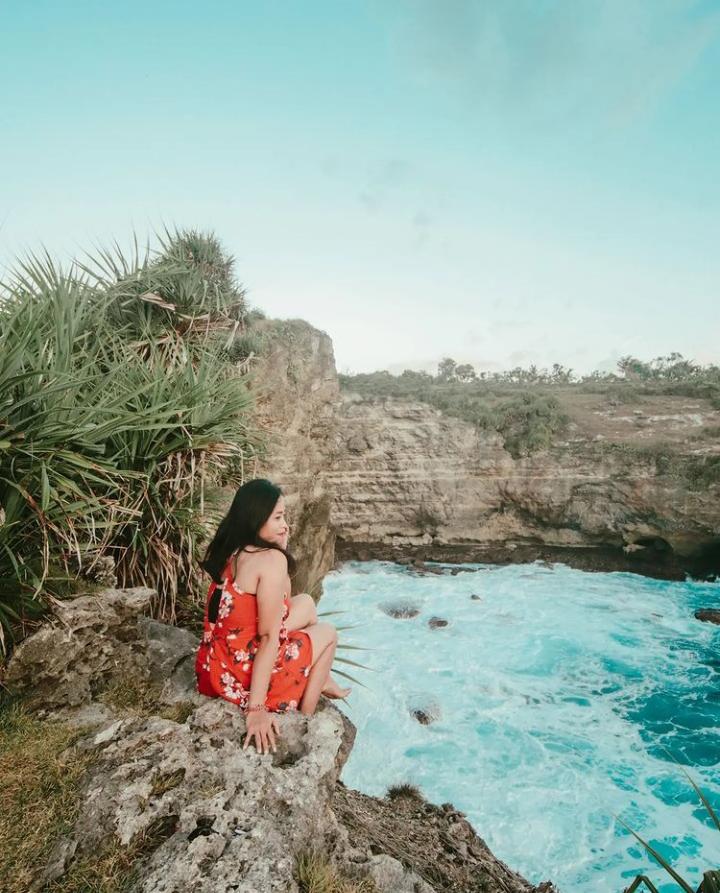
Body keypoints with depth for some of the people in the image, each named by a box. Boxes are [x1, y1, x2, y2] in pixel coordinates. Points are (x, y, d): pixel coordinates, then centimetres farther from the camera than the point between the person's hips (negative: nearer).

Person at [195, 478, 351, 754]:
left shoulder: (230, 551, 2)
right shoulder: (271, 559, -24)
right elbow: (269, 638, -25)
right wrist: (256, 708, -22)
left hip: (216, 667, 8)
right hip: (245, 675, -8)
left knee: (305, 603, 20)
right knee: (328, 633, 16)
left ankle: (318, 679, 39)